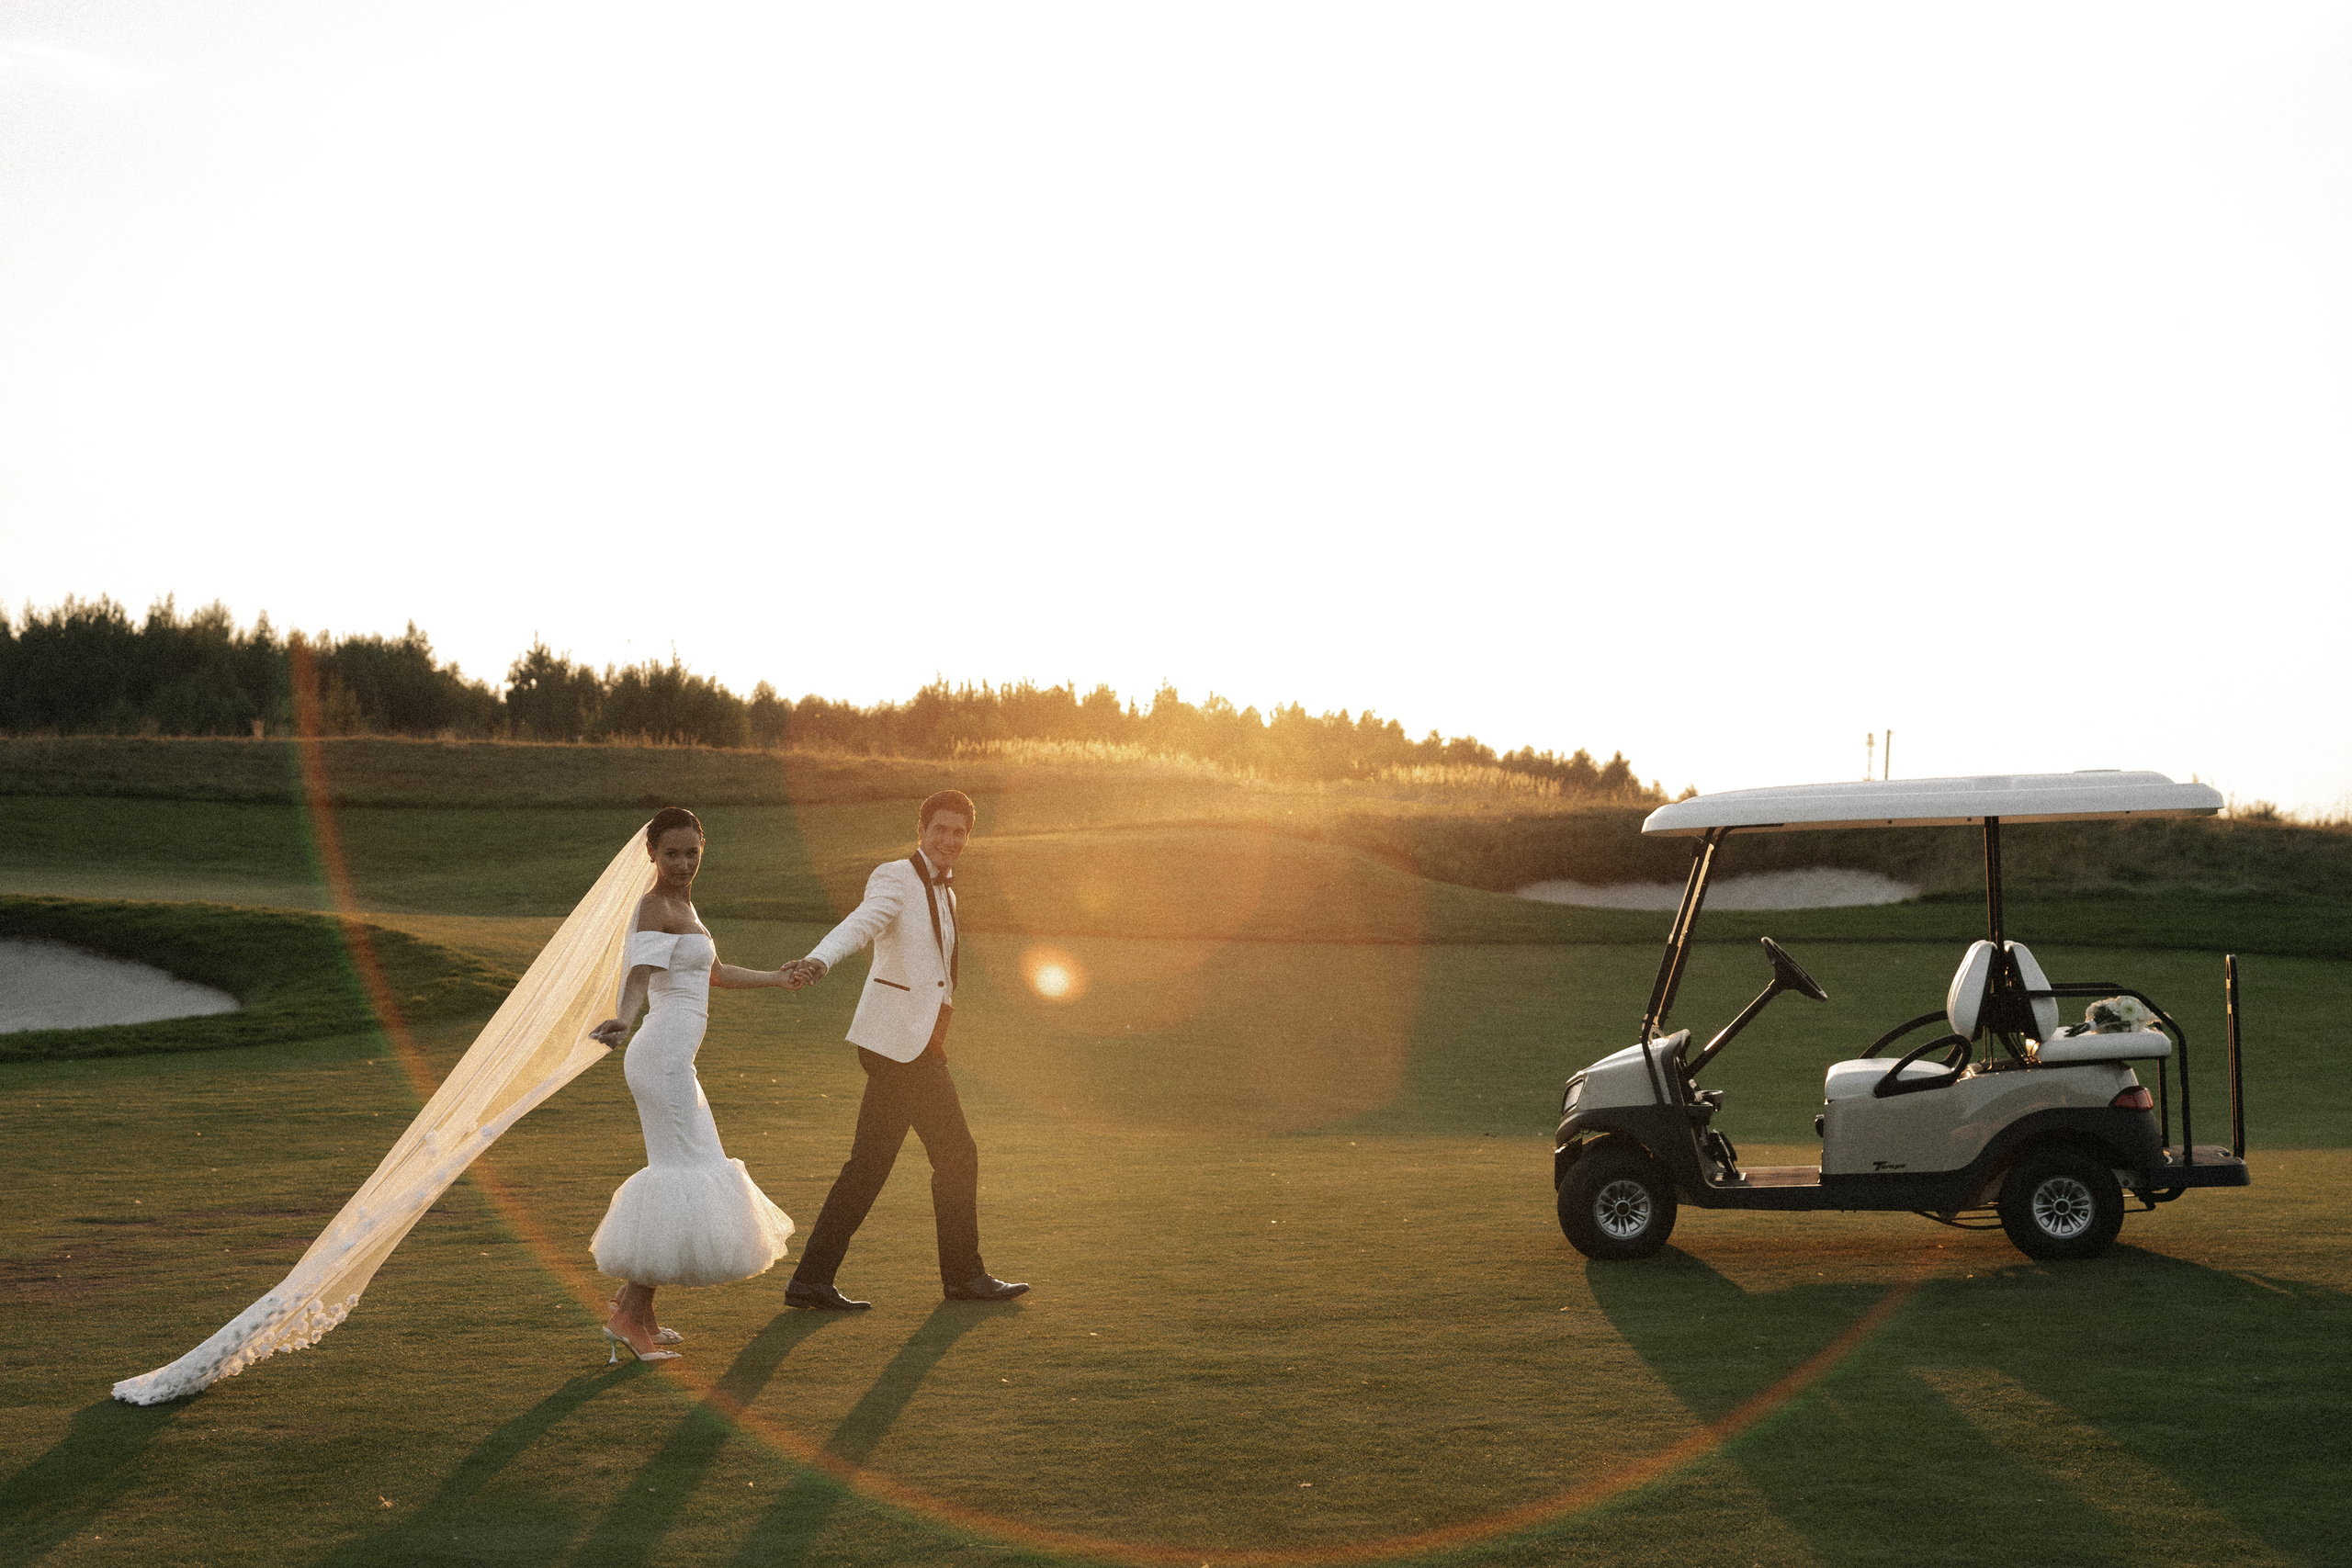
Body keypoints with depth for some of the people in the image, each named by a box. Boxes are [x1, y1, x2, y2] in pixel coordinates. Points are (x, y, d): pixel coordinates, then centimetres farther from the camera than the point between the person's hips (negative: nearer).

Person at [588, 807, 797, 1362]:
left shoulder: (683, 905, 19)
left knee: (675, 1171, 15)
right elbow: (640, 971, -29)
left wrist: (776, 977, 42)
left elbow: (714, 973, 33)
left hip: (671, 1060, 10)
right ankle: (627, 1315, -12)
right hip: (665, 1051, -10)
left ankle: (637, 1308, 20)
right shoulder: (655, 907, -11)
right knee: (683, 1176, -12)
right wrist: (623, 1018, -48)